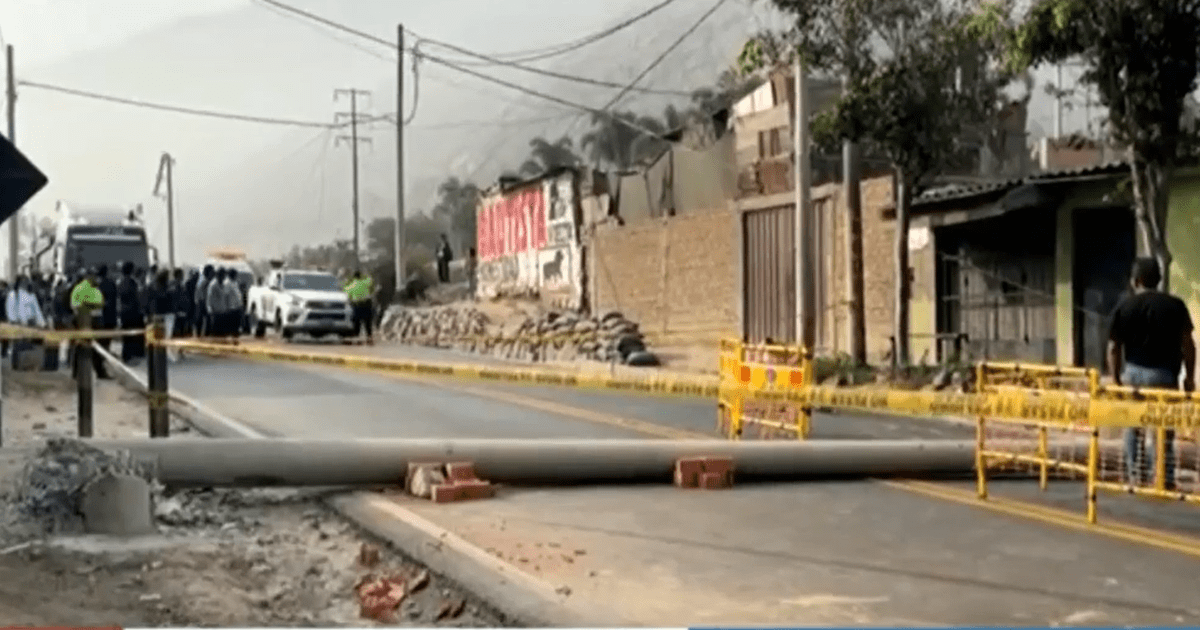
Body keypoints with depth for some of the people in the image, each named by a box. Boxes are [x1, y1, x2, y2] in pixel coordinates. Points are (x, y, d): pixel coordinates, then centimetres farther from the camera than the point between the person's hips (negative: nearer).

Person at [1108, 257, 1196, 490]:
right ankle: (1165, 479, 7)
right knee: (1165, 429, 6)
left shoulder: (1124, 307, 1)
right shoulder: (1175, 305, -1)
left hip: (1133, 373, 1)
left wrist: (1116, 378, 10)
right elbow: (1187, 344, -1)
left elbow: (1114, 348, 1)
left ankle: (1136, 475, 17)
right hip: (1164, 374, -1)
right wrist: (1190, 376, 7)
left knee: (1134, 427, 13)